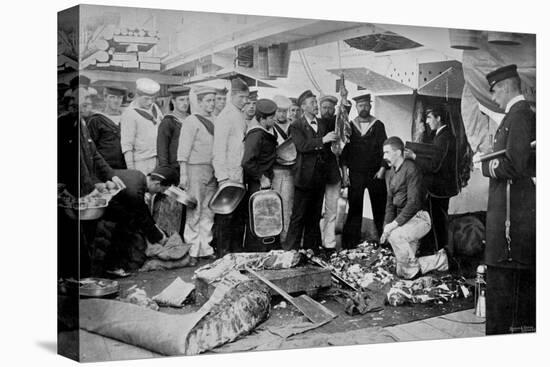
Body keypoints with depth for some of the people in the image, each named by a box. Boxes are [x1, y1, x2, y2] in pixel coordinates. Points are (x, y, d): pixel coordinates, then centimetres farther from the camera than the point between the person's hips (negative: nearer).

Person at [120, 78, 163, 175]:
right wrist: (131, 169, -16)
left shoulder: (155, 108, 13)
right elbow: (126, 145, -11)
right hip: (142, 162, -6)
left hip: (159, 160, 6)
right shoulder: (129, 114, -9)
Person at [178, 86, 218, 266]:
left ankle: (205, 248, 16)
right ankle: (192, 251, 1)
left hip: (212, 170, 7)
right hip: (195, 169, -7)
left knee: (208, 211, 9)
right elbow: (183, 150, -8)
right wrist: (183, 174, -14)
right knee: (194, 211, -5)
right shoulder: (191, 121, -5)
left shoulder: (213, 122, 14)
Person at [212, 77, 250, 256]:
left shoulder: (241, 117, 16)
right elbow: (219, 149, -14)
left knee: (240, 213, 10)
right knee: (226, 216, -4)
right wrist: (223, 176, -19)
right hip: (229, 174, -8)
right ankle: (222, 252, 2)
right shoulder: (224, 117, -10)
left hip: (241, 174, 8)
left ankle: (237, 251, 18)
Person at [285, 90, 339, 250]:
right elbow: (302, 146, -19)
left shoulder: (322, 124, 14)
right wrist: (322, 140, -22)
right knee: (299, 216, -5)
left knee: (315, 216, 11)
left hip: (320, 177, 6)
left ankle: (311, 248, 19)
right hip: (305, 176, -6)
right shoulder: (296, 126, -4)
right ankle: (291, 249, -1)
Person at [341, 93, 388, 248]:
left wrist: (382, 169, -8)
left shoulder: (378, 125, 3)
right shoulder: (350, 126, 6)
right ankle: (351, 243, 6)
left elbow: (384, 148, 1)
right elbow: (345, 150, 6)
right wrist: (345, 173, -1)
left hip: (375, 174, 0)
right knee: (355, 209, 0)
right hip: (355, 174, 1)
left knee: (379, 209, 1)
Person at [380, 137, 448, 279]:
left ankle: (413, 268, -15)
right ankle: (441, 260, 18)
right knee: (402, 272, 3)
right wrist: (387, 226, -2)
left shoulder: (411, 169, -16)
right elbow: (390, 203, 13)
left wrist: (394, 224, -25)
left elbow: (414, 202, -22)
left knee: (395, 235, -37)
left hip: (419, 218, -8)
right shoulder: (390, 174, 10)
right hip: (404, 220, 8)